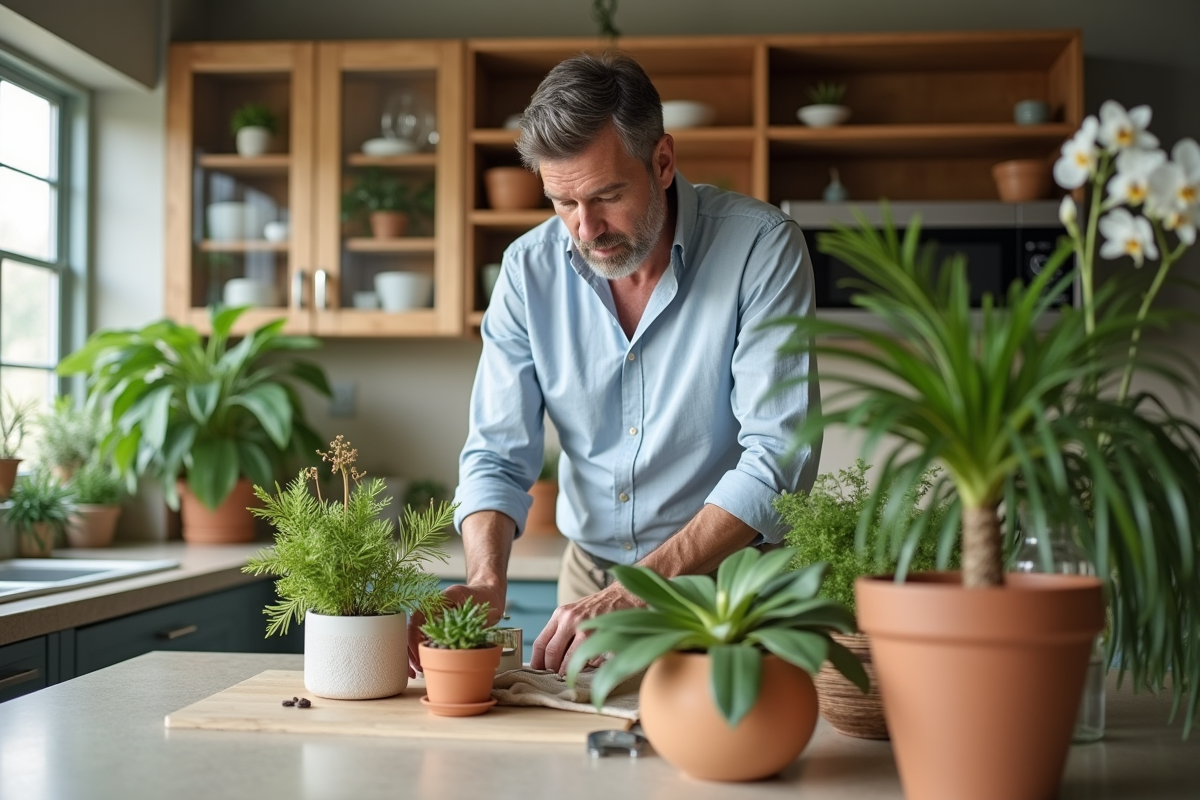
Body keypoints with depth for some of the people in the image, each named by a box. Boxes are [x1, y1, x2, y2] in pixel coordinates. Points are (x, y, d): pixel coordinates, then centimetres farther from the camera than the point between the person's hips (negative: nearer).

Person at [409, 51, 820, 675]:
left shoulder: (760, 246, -14)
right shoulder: (529, 268, -3)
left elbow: (778, 457, -20)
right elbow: (499, 455, 0)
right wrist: (486, 581, -21)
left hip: (729, 574, -3)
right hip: (592, 573, 3)